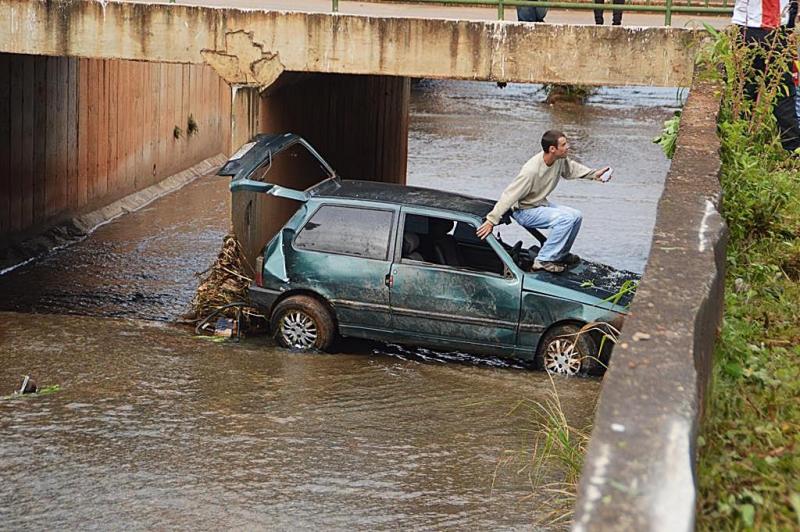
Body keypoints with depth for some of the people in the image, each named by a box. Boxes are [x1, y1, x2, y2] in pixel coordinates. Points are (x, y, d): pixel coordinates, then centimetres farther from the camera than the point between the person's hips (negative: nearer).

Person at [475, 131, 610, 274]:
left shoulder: (559, 160, -10)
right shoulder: (531, 170, -33)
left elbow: (571, 168, 17)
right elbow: (510, 195, -30)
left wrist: (594, 174, 9)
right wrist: (491, 220, -29)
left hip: (541, 204, 9)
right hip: (525, 211, -9)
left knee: (576, 216, 7)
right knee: (566, 219, -24)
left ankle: (560, 255, 21)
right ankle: (544, 260, -20)